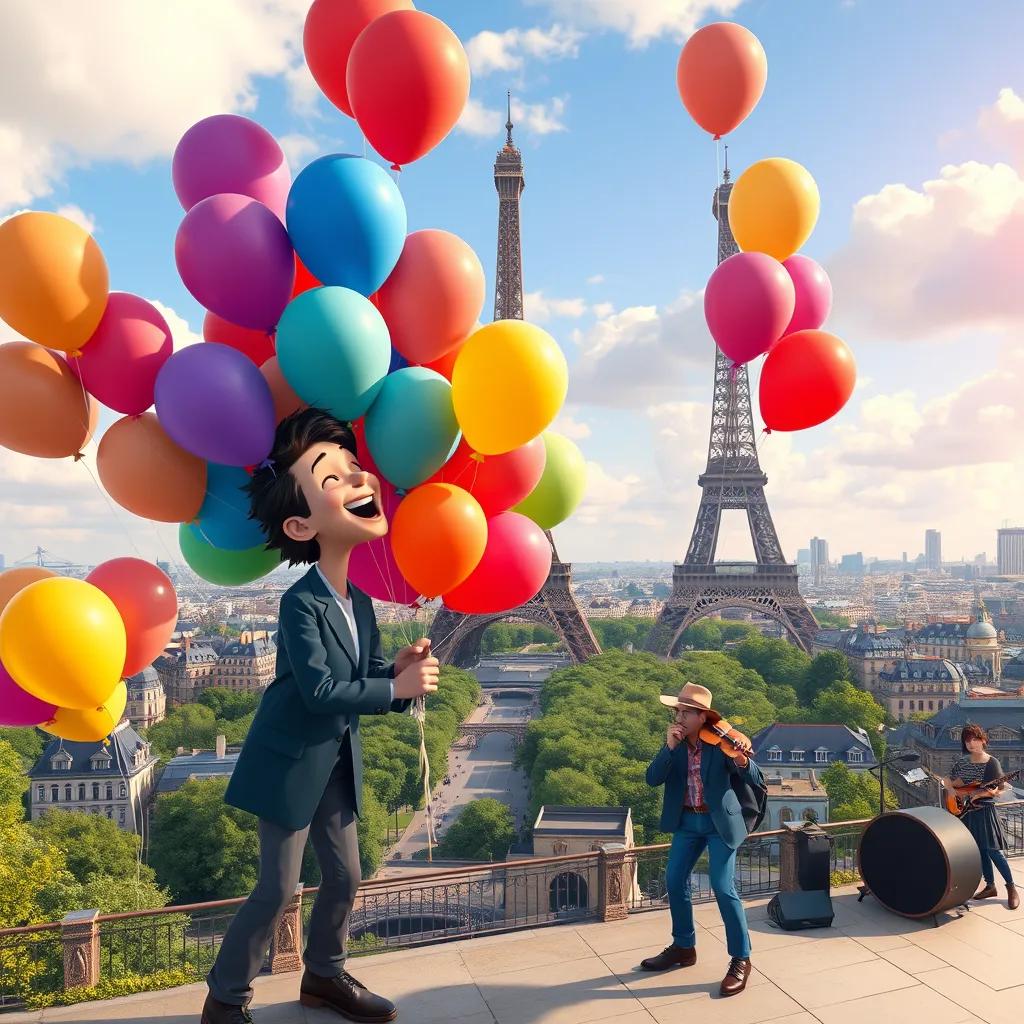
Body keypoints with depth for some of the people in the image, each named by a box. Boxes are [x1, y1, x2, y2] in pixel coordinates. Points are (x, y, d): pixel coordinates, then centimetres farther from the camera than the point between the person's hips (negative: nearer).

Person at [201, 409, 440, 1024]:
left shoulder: (361, 603, -1)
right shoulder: (301, 603, -25)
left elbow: (368, 679, 2)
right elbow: (318, 691, -29)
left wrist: (402, 671, -19)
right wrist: (397, 688, -27)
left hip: (337, 762, 7)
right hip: (289, 762, -7)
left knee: (345, 876, 16)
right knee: (279, 887, 3)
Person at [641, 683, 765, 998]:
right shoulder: (674, 742, -4)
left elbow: (756, 778, -21)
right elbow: (652, 779, -13)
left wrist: (742, 762, -44)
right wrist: (669, 747, -27)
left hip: (720, 822, -5)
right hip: (686, 821, 5)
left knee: (722, 887, -10)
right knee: (675, 880, 8)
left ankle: (741, 960, 5)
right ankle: (683, 947, 28)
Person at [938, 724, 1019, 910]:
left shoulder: (991, 763, -8)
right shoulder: (961, 761, 6)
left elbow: (1001, 788, -8)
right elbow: (948, 782, 14)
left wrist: (991, 792, -26)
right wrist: (954, 784, -6)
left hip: (984, 812, -5)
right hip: (966, 812, 5)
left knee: (993, 851, -8)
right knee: (980, 851, 10)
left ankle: (1011, 888, 4)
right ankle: (990, 886, 21)